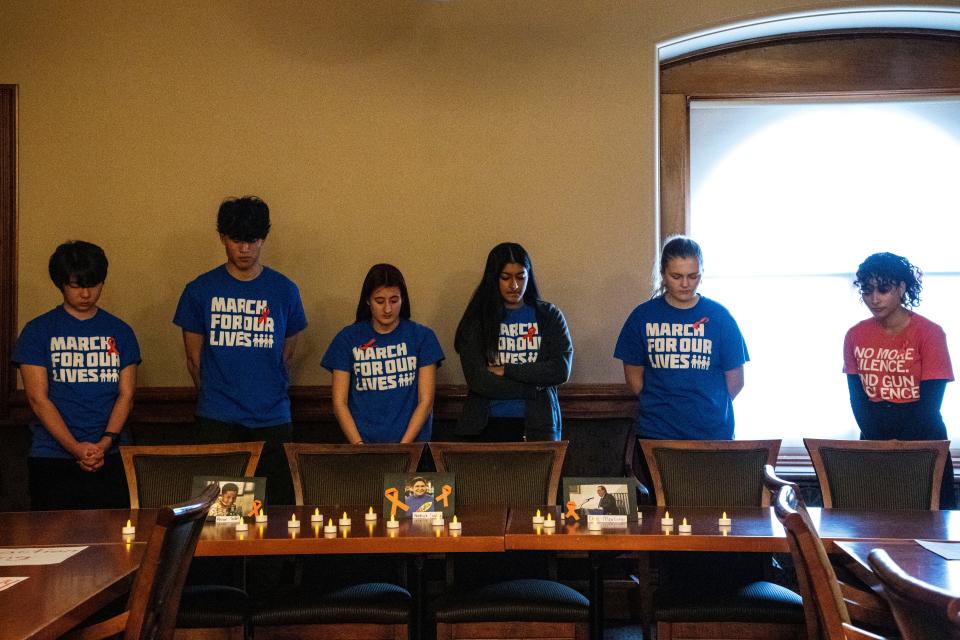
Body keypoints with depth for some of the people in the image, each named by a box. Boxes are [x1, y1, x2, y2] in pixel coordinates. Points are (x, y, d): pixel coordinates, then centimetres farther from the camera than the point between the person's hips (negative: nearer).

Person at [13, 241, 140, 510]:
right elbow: (38, 398, -4)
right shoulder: (38, 331, 3)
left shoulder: (120, 331, 10)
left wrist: (105, 443, -12)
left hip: (111, 455, 2)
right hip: (52, 457, -1)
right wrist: (76, 448, -14)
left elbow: (126, 394, 5)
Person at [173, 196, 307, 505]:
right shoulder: (200, 290, 2)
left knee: (278, 507, 0)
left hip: (272, 419, 1)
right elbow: (194, 358, 9)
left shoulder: (284, 290, 4)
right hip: (217, 421, -1)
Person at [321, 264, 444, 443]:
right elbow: (339, 402, 5)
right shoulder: (348, 339, 7)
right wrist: (359, 446, -7)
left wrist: (403, 446, -8)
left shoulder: (422, 337, 6)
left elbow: (425, 401, 3)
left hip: (411, 442, 0)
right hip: (363, 440, 0)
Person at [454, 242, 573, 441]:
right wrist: (534, 386, -8)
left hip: (538, 425, 1)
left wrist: (506, 371, -9)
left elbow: (561, 370, -6)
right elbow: (477, 380, -8)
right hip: (488, 425, -1)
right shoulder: (477, 320, 1)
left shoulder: (549, 316, 6)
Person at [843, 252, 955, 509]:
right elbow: (857, 399, 0)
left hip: (922, 440, -3)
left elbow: (930, 401, -11)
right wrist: (879, 445, -15)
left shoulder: (929, 333, -8)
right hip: (874, 442, 3)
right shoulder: (855, 336, 2)